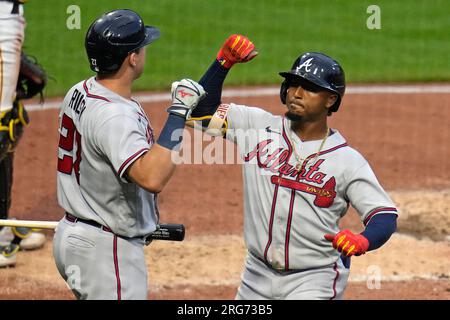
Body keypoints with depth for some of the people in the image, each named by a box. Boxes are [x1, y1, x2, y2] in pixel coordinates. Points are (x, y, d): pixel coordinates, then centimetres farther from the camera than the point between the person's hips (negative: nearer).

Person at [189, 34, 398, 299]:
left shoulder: (347, 160, -7)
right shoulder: (260, 127, 2)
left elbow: (385, 215, -10)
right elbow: (203, 109, 1)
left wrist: (363, 241, -32)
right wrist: (224, 61, -12)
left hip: (315, 280, -4)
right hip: (258, 277, 4)